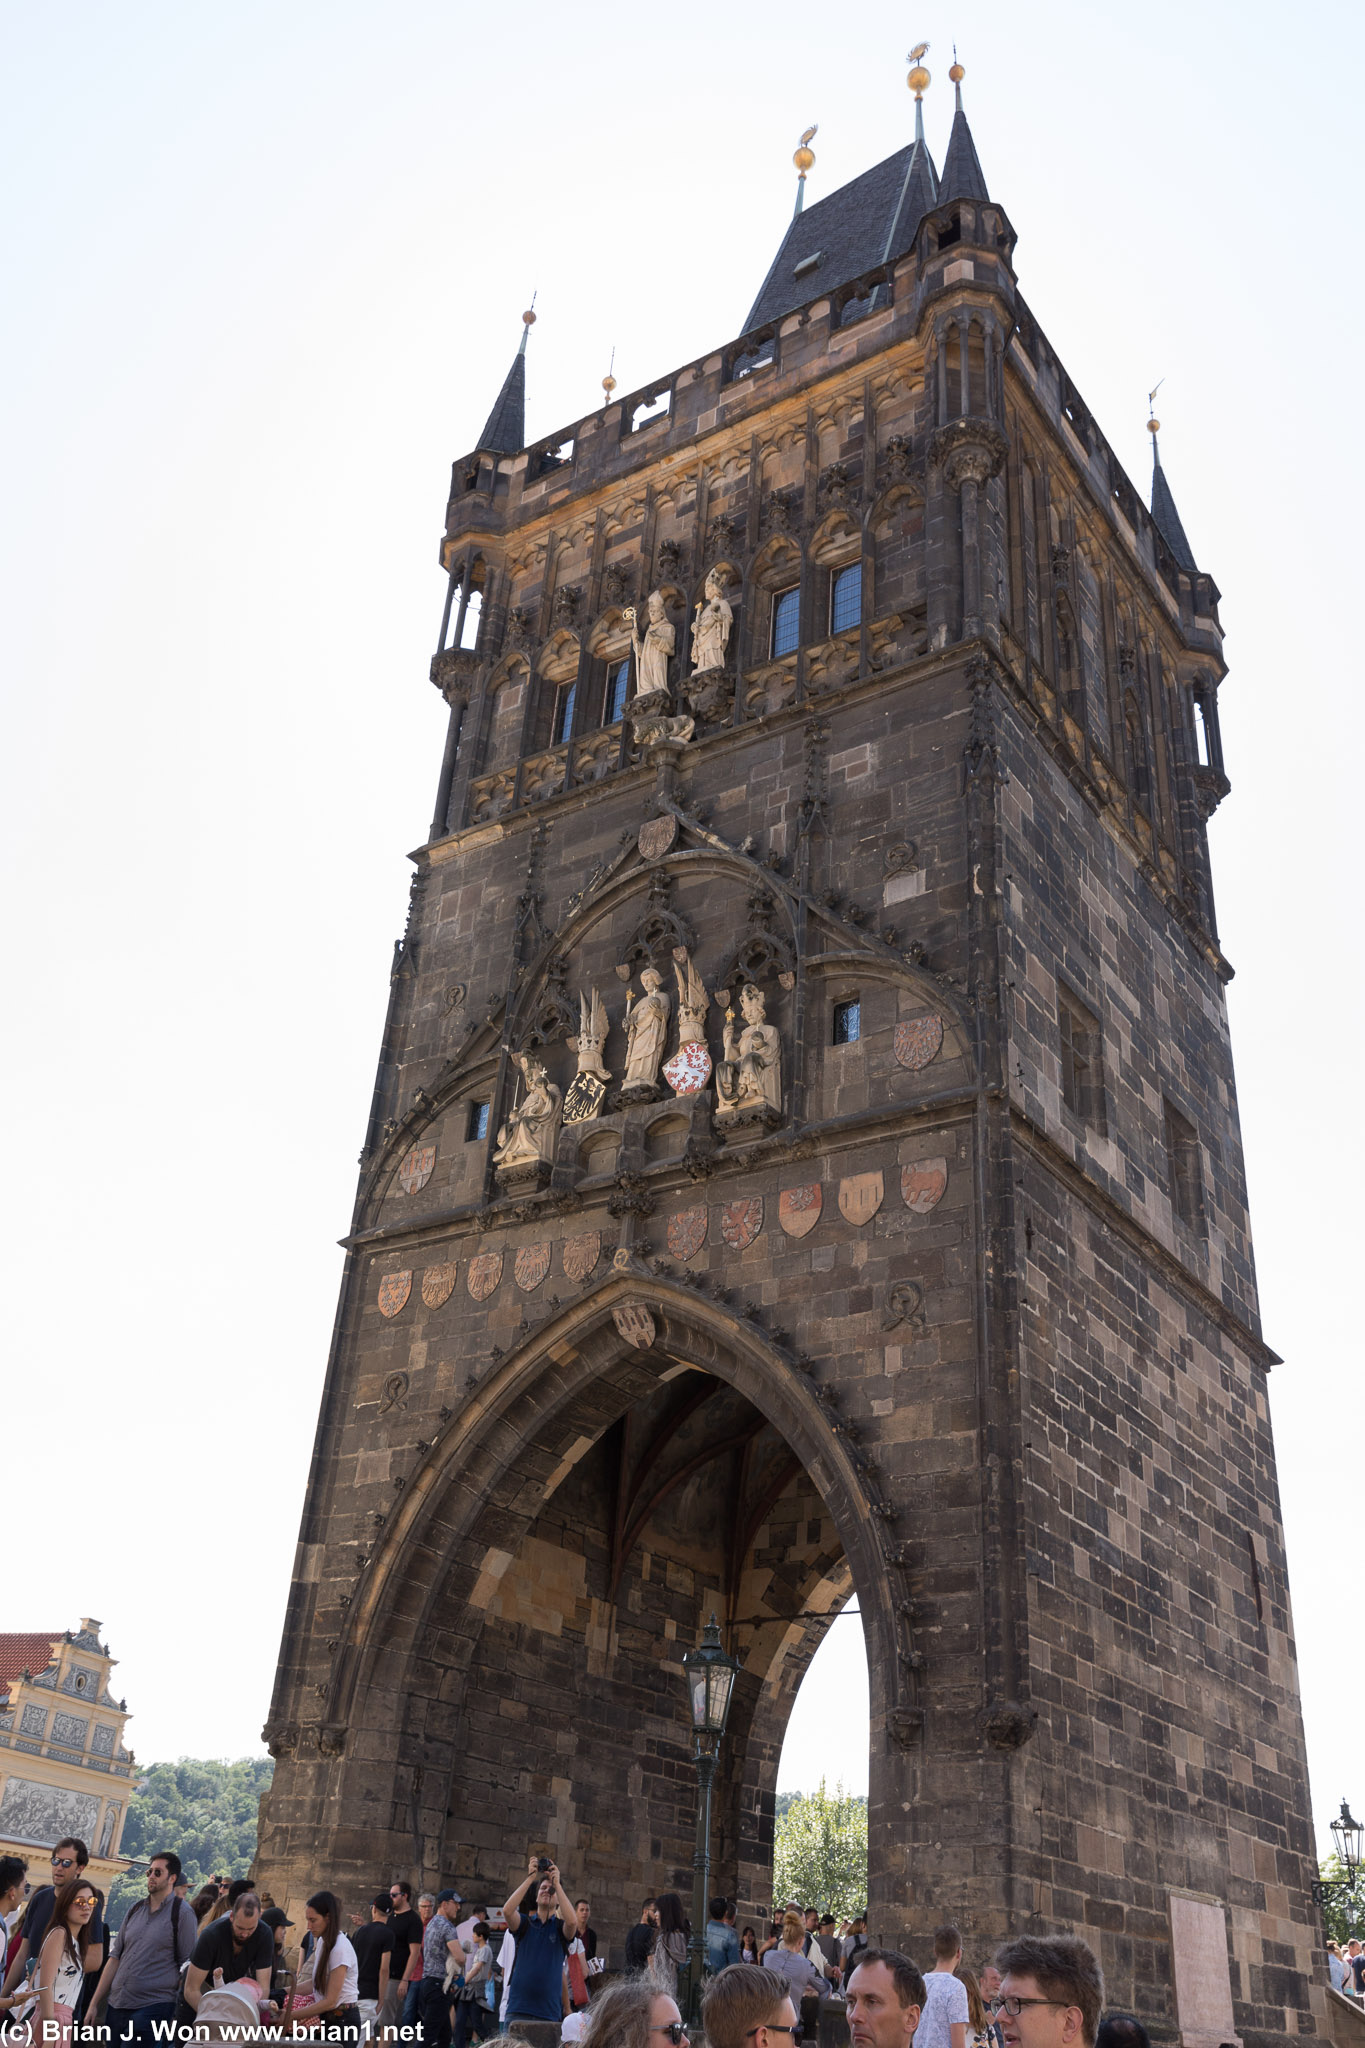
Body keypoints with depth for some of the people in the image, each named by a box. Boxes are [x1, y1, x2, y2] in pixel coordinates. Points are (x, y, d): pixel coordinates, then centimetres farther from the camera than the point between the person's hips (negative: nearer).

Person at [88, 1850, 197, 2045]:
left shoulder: (182, 1913, -2)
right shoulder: (135, 1910, 14)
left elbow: (189, 1966, -3)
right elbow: (115, 1958, 15)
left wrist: (182, 2013, -8)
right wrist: (94, 2004, 12)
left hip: (153, 2007, -6)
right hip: (116, 2006, 6)